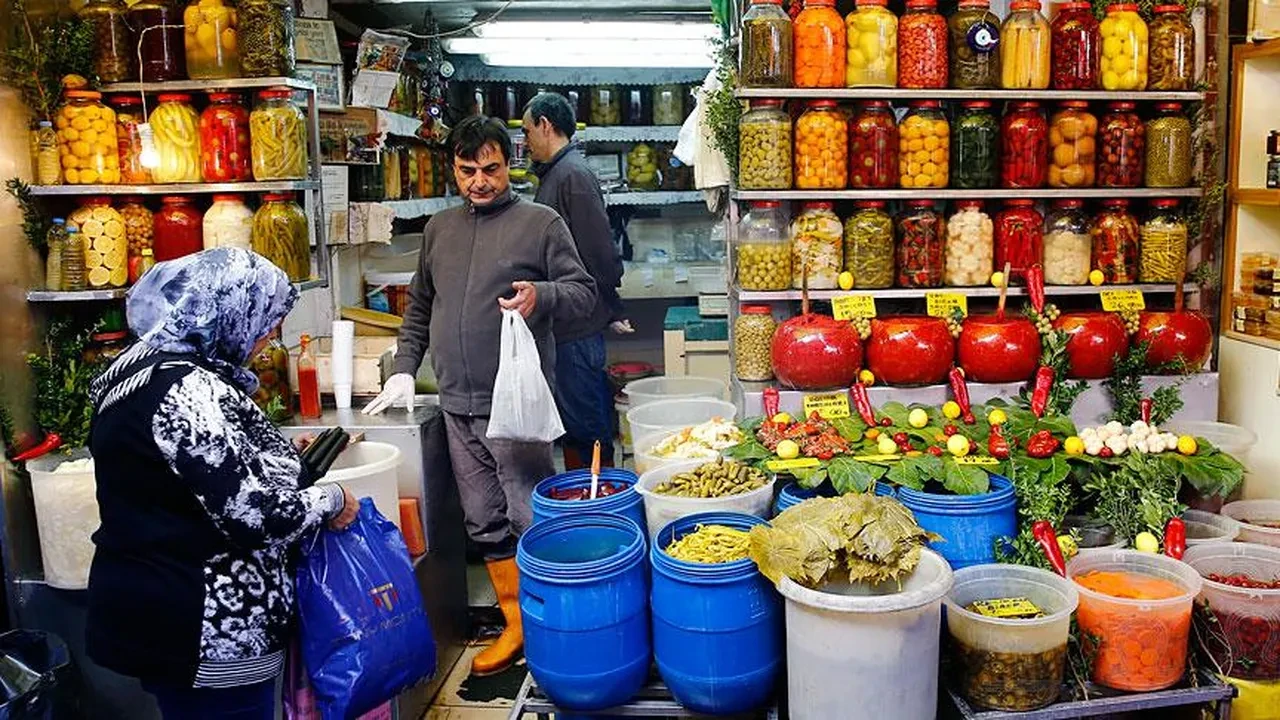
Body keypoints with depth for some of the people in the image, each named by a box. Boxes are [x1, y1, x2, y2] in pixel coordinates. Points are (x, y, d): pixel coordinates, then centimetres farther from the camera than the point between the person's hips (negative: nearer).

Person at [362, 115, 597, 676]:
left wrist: (542, 295, -21)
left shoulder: (540, 223, 0)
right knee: (485, 524, 12)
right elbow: (419, 308, 24)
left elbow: (584, 291, -2)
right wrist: (404, 370, 17)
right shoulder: (439, 228, 16)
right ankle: (516, 625, 25)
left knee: (531, 519, -4)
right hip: (457, 404, 6)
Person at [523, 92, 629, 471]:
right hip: (565, 324, 10)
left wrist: (612, 310, -11)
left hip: (577, 326, -10)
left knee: (585, 426, -2)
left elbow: (599, 252, -18)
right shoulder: (556, 173, 17)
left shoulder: (573, 175, -15)